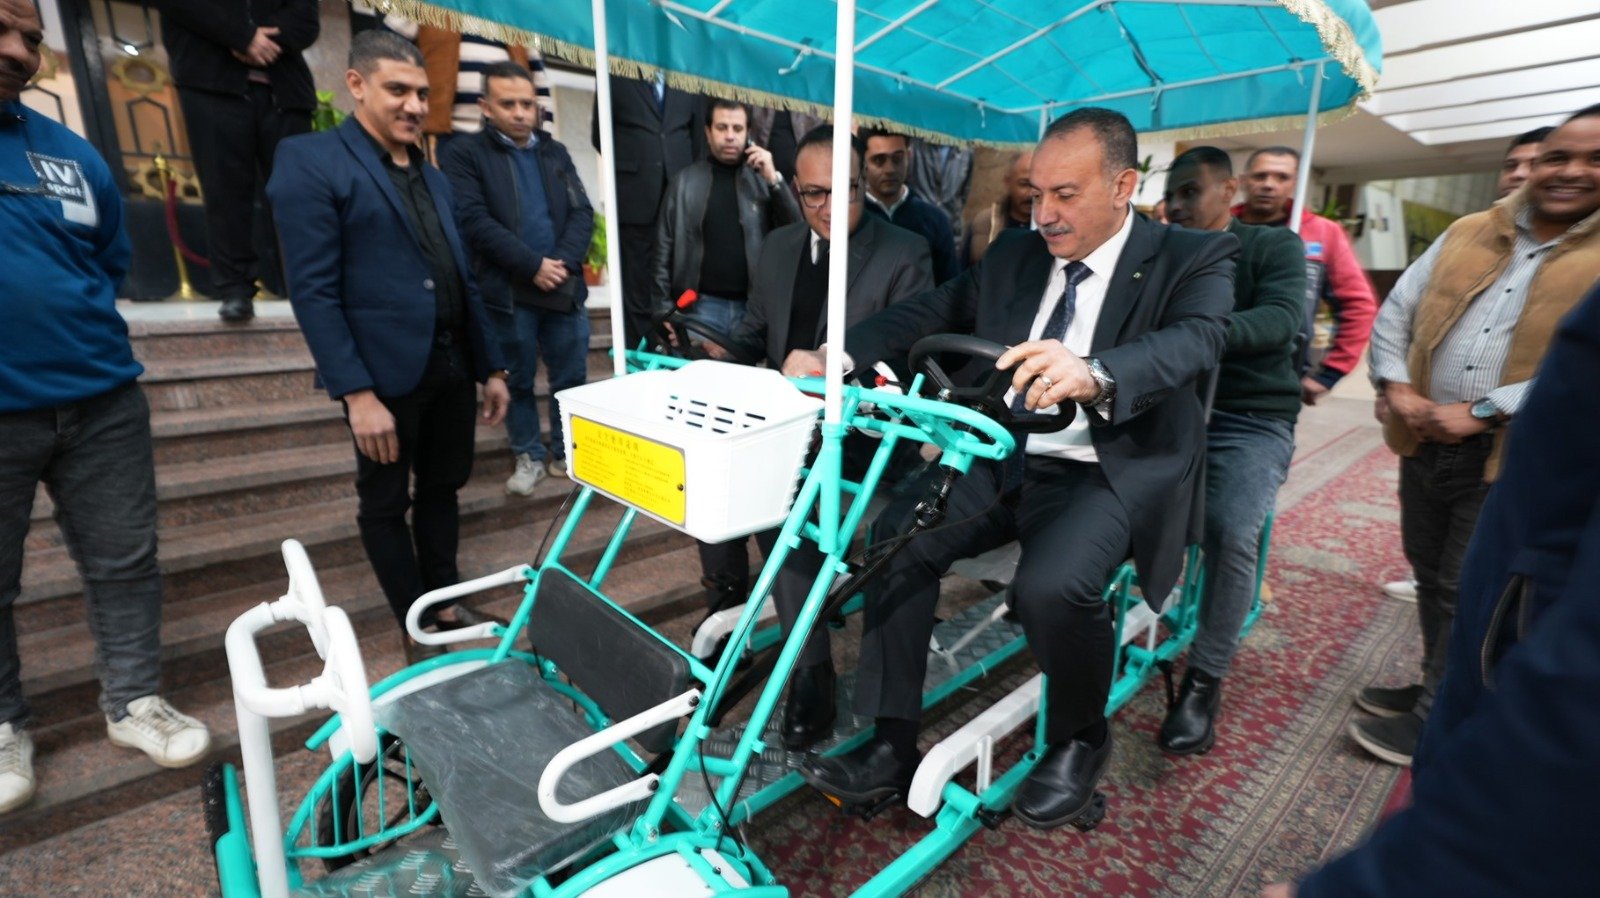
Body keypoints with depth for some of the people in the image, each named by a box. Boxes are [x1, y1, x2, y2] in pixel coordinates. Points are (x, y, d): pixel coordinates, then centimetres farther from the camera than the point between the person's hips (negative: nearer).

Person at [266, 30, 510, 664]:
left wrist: (490, 367, 12)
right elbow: (313, 291, -13)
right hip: (385, 375, -6)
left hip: (451, 368, 7)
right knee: (385, 504, 9)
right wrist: (357, 393, -19)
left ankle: (447, 604, 32)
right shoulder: (310, 161, -5)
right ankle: (418, 628, 23)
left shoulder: (432, 177, 16)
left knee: (442, 488, 16)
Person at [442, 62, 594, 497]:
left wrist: (564, 263, -9)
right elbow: (475, 220, -10)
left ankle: (566, 454, 23)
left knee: (572, 378, 7)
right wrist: (534, 265, -15)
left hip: (565, 286, 4)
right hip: (508, 291, -3)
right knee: (518, 381, 7)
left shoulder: (556, 152, 16)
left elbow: (583, 212, 7)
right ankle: (528, 456, 23)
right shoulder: (465, 153, 2)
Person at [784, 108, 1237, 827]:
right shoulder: (1014, 254, 12)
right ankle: (892, 747, -3)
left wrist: (1093, 375, -45)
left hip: (1109, 472, -4)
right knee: (899, 535, -17)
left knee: (1051, 586, -31)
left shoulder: (1194, 258, -3)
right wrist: (836, 357, -10)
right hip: (1004, 460, 5)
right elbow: (932, 311, 6)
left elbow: (1196, 339, -22)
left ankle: (1080, 741, 4)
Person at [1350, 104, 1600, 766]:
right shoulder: (1467, 234, 8)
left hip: (1515, 458, -4)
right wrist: (1398, 389, -8)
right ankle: (1442, 687, 36)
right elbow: (1395, 314, 7)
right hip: (1426, 443, 5)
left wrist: (1482, 413, -21)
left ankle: (1434, 720, 20)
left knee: (1467, 594, 5)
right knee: (1431, 575, 17)